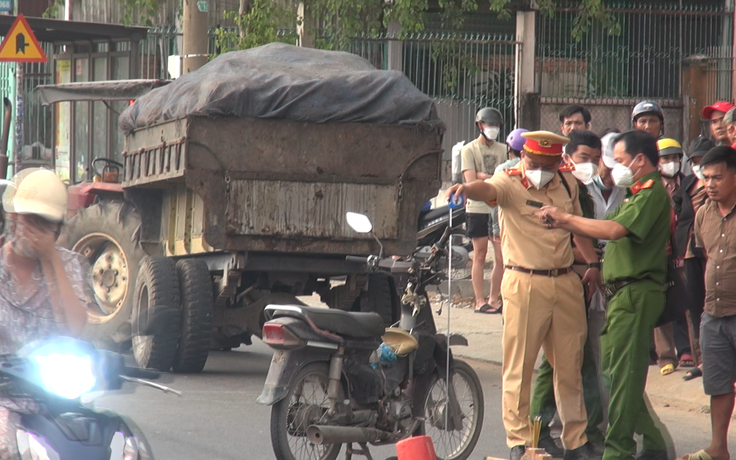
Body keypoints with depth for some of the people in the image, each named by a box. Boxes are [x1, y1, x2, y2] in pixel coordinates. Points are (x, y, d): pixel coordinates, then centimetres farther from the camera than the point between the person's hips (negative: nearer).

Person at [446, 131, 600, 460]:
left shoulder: (567, 182, 8)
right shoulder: (511, 183, -10)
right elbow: (489, 189, -33)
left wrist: (592, 262, 19)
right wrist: (467, 188, -55)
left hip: (566, 283, 5)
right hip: (525, 284, -5)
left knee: (569, 366, 12)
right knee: (519, 368, -3)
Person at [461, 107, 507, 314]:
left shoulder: (503, 150, 14)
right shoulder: (470, 150, 2)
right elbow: (471, 181, -7)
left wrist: (484, 176, -5)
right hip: (478, 209, -3)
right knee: (480, 255, -1)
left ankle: (494, 299, 7)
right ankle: (480, 301, 3)